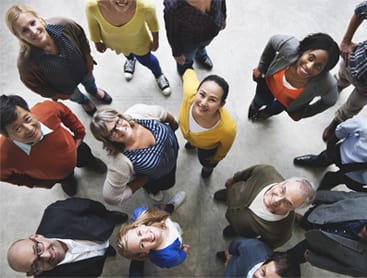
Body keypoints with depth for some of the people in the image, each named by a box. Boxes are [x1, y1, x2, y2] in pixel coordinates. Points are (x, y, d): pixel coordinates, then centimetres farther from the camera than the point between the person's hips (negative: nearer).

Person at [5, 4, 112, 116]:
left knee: (90, 83, 37)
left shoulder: (63, 25, -37)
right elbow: (37, 86, -20)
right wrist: (60, 95, -8)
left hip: (83, 69, 2)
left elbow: (82, 40, -14)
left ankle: (94, 91, 75)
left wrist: (89, 61, -4)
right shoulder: (26, 62, -41)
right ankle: (84, 101, 72)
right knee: (77, 97, 34)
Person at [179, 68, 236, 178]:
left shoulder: (228, 128, -49)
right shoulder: (190, 93, -47)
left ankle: (208, 166, 73)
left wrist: (217, 157, 0)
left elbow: (225, 147, -23)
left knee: (206, 161, 34)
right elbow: (189, 73, -20)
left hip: (208, 147, -2)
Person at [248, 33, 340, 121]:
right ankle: (255, 105, 70)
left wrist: (303, 113, -5)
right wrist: (261, 68, -9)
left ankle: (267, 112, 71)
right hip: (269, 84, 0)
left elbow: (330, 100, -17)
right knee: (260, 101, 32)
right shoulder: (290, 46, -43)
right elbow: (273, 40, -18)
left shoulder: (326, 85, -42)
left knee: (274, 109, 33)